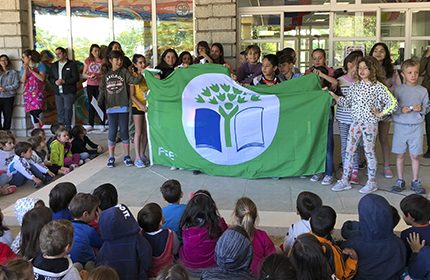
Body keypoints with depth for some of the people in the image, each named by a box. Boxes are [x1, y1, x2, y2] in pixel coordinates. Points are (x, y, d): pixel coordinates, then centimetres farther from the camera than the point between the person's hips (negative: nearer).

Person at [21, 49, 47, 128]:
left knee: (36, 113, -17)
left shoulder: (40, 65, 2)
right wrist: (25, 70, -9)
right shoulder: (23, 68, 14)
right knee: (32, 113, 2)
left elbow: (42, 78, -10)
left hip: (38, 93, -4)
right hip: (28, 93, 4)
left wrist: (31, 70, -12)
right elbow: (23, 80, 4)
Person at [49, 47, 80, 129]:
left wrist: (64, 81, -16)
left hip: (69, 92, -5)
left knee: (68, 109, -11)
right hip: (58, 92, 5)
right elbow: (50, 77, 19)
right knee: (59, 110, 6)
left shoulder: (72, 64, -1)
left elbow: (76, 78, -8)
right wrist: (55, 81, -4)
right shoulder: (54, 65, 17)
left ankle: (68, 127, -6)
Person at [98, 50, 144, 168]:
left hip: (123, 106, -1)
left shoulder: (124, 72, 2)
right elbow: (102, 91, 6)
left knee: (124, 131, 4)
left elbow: (134, 80, -13)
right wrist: (98, 103, -6)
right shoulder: (106, 75, 9)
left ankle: (127, 156, 15)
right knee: (112, 132, 3)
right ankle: (111, 157, 13)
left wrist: (142, 74, -30)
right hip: (111, 107, 1)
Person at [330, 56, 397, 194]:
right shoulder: (355, 86, 8)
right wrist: (333, 95, 1)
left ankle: (372, 183, 15)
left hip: (370, 124, -6)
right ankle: (345, 180, 16)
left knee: (369, 152, 3)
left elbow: (393, 103, -12)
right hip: (356, 122, 6)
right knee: (349, 151, 7)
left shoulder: (378, 87, -9)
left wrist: (380, 114, -9)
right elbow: (347, 102, 10)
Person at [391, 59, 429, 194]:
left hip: (416, 127, 0)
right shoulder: (397, 89, -1)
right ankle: (400, 180, 21)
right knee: (400, 155, 8)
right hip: (400, 126, 0)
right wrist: (401, 110, -19)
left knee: (415, 156, 6)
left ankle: (415, 181, 19)